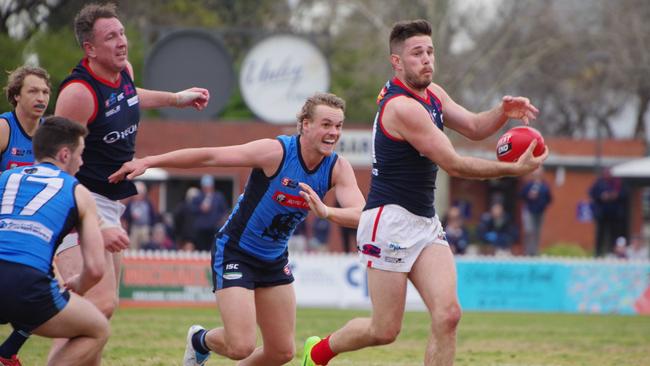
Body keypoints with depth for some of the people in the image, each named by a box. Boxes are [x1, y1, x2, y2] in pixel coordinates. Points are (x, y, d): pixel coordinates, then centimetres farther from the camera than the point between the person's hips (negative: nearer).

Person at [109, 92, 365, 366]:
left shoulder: (338, 168, -9)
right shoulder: (276, 152, -23)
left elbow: (360, 214, -23)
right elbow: (209, 156, -20)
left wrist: (326, 212, -45)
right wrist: (148, 162, -22)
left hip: (274, 261, 6)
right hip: (235, 253, -6)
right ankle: (200, 341, 20)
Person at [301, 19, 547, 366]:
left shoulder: (432, 94, 11)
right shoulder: (402, 107, -18)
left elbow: (474, 127, 12)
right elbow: (454, 164, -17)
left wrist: (503, 111, -9)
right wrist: (513, 169, -15)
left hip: (426, 222, 8)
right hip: (390, 221, -8)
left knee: (447, 314, -10)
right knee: (385, 331, -1)